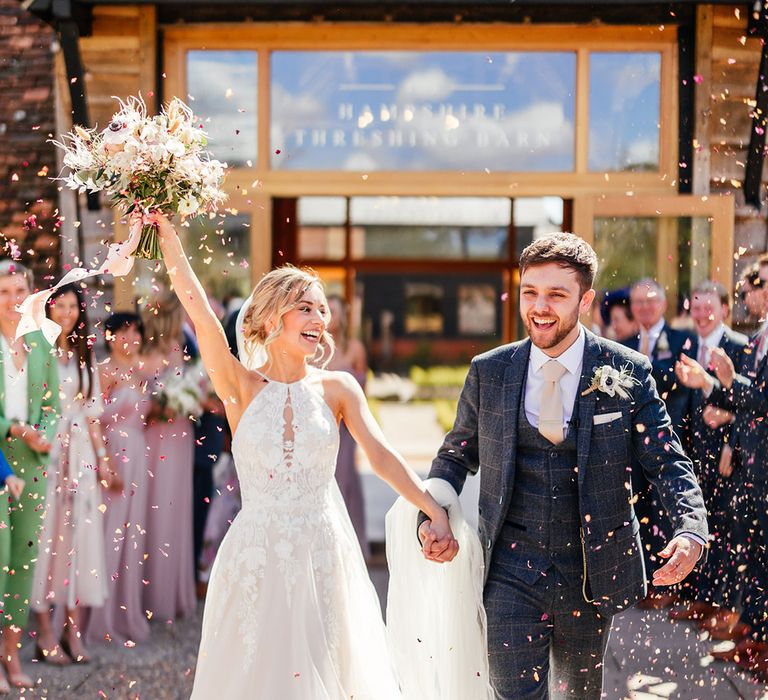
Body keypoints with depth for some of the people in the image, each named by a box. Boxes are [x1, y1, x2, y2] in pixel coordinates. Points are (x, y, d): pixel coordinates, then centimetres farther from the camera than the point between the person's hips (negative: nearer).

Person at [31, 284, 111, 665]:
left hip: (80, 453, 5)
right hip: (45, 452, -5)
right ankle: (45, 632, 3)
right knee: (46, 532, -3)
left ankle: (73, 630, 10)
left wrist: (101, 457, 12)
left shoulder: (84, 354, 14)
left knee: (78, 534, 4)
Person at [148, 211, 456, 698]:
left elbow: (382, 457, -6)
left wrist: (434, 510, -18)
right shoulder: (242, 388, -2)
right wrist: (168, 235, -13)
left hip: (324, 555, 1)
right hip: (257, 555, -1)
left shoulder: (337, 388, 2)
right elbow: (199, 313, -9)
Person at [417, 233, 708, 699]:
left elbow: (669, 461, -5)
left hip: (593, 571, 0)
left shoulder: (627, 372, -6)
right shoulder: (489, 372, -1)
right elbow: (456, 455, 12)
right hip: (512, 569, 0)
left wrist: (692, 530, -23)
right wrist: (431, 518, -6)